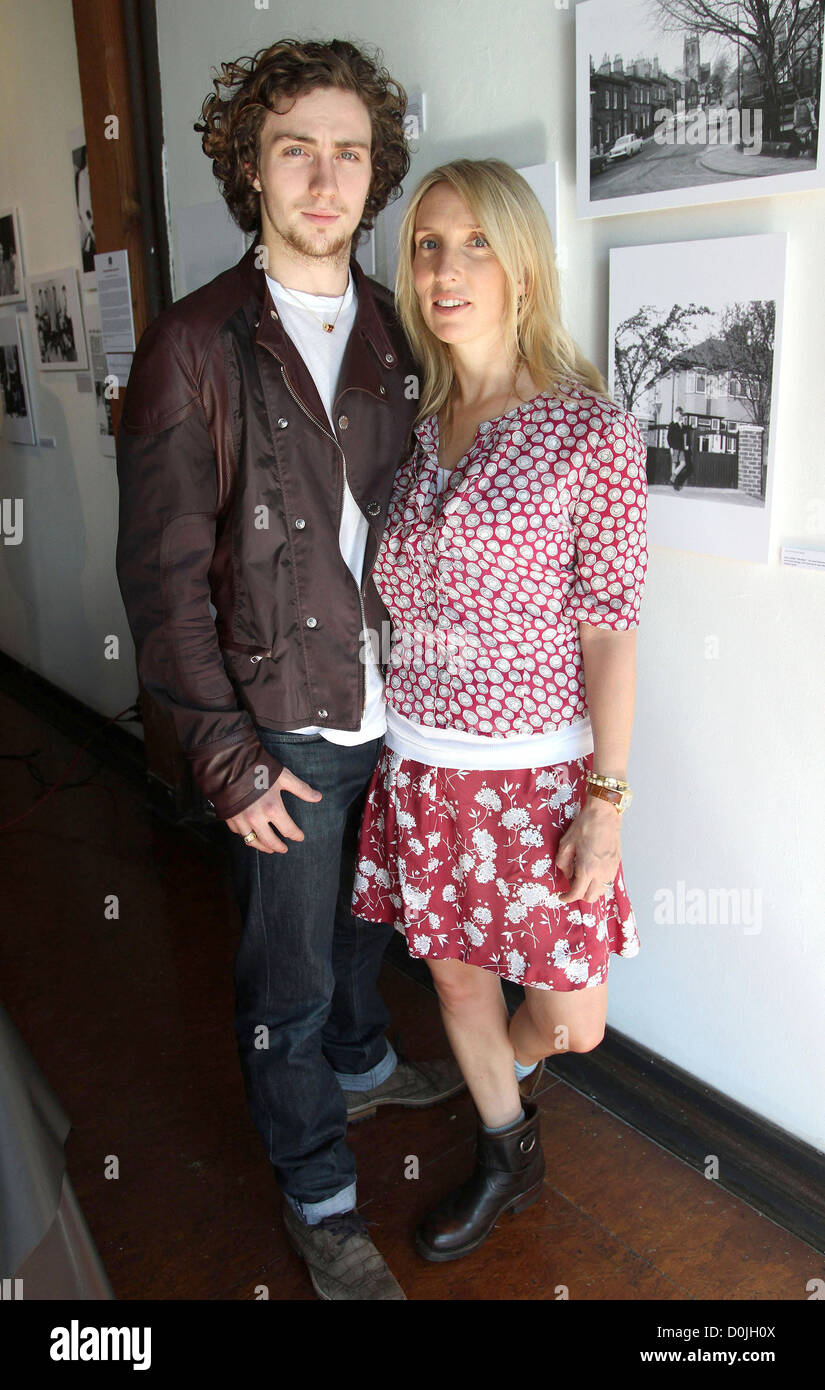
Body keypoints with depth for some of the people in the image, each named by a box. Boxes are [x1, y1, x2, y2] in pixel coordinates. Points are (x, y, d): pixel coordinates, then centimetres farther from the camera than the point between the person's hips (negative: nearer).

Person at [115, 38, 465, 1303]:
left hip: (391, 712, 5)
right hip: (281, 729, -4)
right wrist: (227, 757, -13)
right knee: (289, 972, 11)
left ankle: (360, 1062, 54)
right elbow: (163, 577, -12)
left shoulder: (395, 335, 4)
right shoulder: (194, 347, -11)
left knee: (365, 912, 25)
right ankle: (319, 1200, 34)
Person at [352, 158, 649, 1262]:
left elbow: (609, 628, -11)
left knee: (571, 1020, 5)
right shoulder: (417, 426, 3)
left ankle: (502, 1071, 43)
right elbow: (398, 602, 9)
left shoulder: (591, 427, -11)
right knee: (455, 970, 18)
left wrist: (606, 800, -11)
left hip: (538, 770, -4)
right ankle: (507, 1159, 44)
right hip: (420, 765, 4)